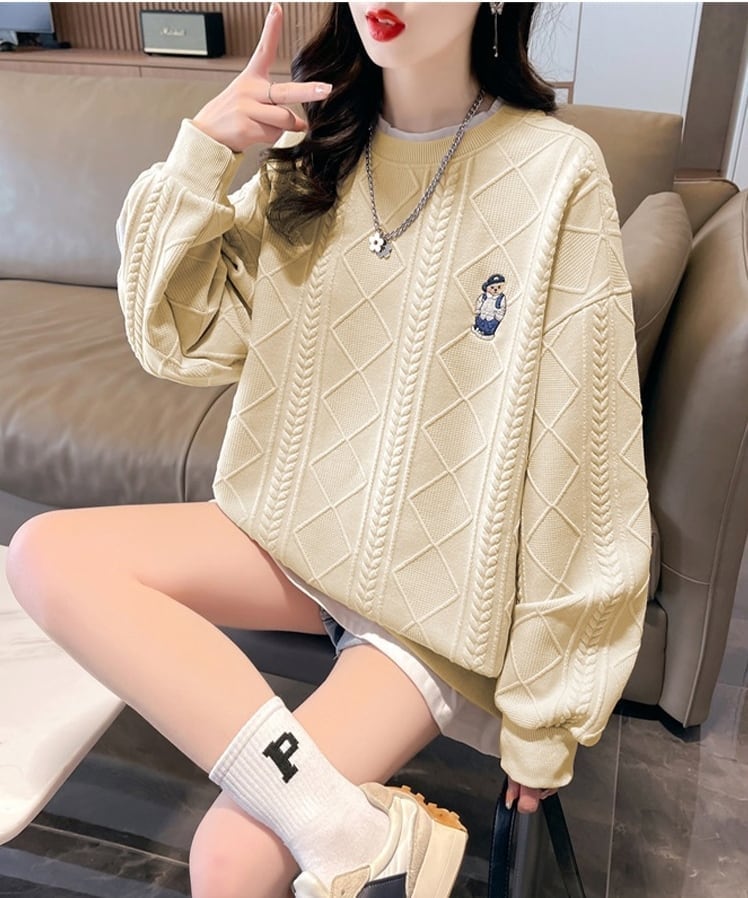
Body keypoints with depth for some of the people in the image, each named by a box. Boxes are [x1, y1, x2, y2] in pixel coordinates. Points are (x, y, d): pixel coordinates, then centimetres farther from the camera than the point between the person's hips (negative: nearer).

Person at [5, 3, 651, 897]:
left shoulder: (556, 173, -14)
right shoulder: (315, 146, 2)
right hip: (304, 526, 6)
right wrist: (201, 154, -12)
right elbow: (183, 343, 3)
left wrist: (542, 712, -7)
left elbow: (580, 455, -12)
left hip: (442, 586, -6)